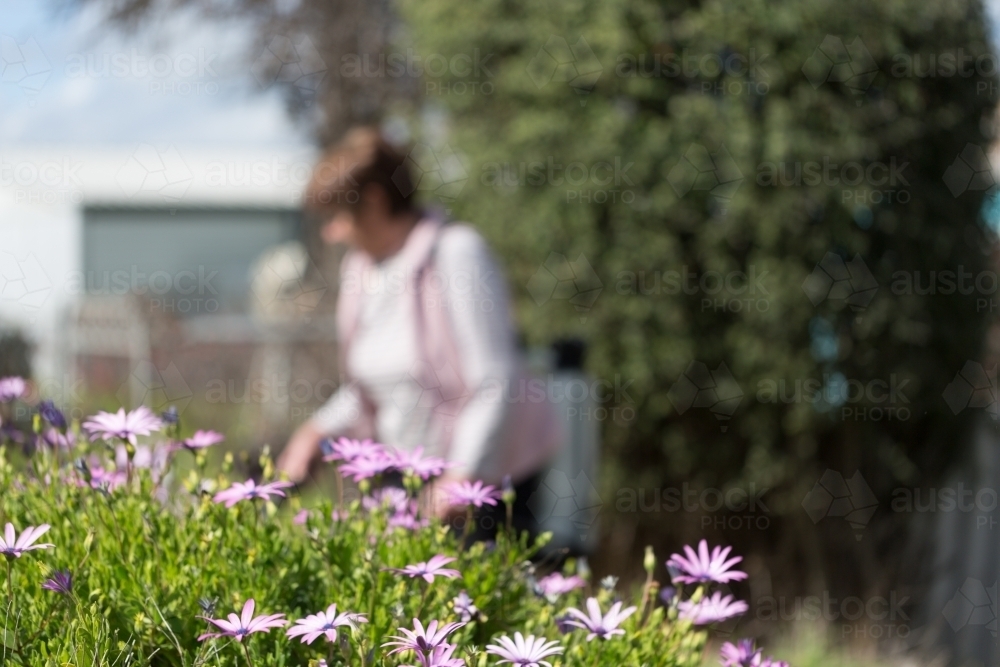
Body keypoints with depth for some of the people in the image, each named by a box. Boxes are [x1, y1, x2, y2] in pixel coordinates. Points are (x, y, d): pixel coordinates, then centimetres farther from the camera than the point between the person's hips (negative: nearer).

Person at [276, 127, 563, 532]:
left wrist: (460, 479, -24)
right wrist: (318, 430, 5)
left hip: (486, 476, -6)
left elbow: (497, 384, -18)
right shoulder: (360, 268, 9)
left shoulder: (456, 252, -14)